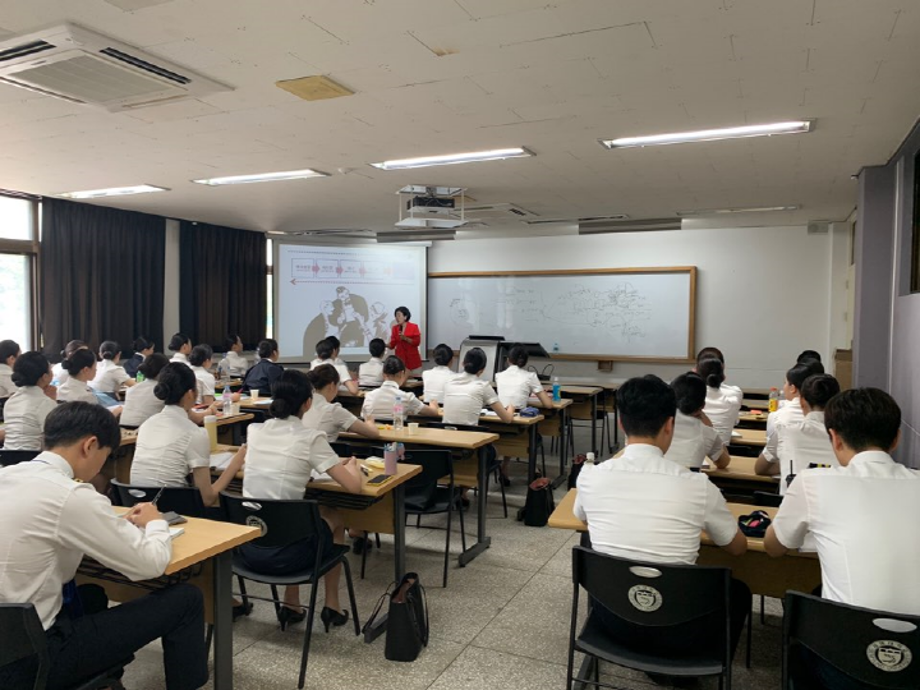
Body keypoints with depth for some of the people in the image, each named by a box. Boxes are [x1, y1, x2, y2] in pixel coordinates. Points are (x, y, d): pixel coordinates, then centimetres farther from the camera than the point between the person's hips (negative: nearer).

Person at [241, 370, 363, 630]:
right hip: (283, 553, -5)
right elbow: (354, 486, -11)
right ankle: (331, 605, 32)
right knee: (334, 519, 25)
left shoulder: (254, 431, 3)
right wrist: (351, 466, 11)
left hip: (247, 547, 5)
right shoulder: (311, 438, -12)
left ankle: (290, 605, 32)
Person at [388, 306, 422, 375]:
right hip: (400, 358, 2)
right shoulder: (395, 328, 5)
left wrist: (405, 338, -20)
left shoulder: (414, 327, -3)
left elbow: (417, 342, -8)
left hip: (413, 359, -2)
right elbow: (392, 344, 4)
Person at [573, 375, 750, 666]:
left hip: (614, 619, 2)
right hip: (676, 629, -1)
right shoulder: (697, 485, -17)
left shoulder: (590, 475, -12)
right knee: (738, 592, 27)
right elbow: (738, 548, 3)